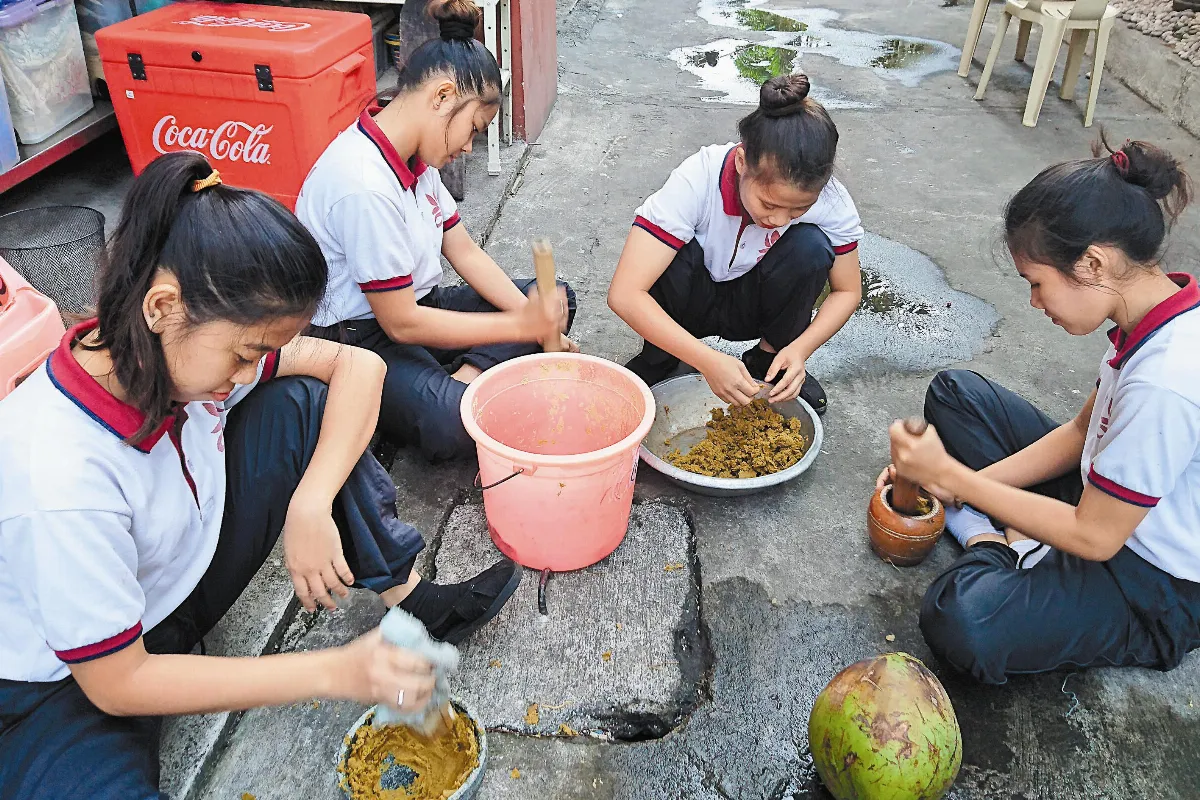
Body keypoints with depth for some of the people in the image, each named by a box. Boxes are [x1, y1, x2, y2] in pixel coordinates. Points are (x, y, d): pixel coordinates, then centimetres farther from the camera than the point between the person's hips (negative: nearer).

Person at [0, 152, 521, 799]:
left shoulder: (187, 345, -19)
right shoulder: (61, 479, -36)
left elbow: (358, 365, -11)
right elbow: (117, 684, -27)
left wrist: (311, 506, -25)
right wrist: (332, 673, -29)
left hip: (182, 585, 6)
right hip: (68, 680, -6)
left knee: (299, 405, -12)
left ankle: (412, 600, -4)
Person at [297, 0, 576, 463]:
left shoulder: (414, 158, 2)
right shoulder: (365, 186, -27)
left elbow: (465, 253, 5)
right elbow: (402, 323, -24)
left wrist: (537, 323, -7)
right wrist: (518, 326, -21)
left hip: (411, 302, 10)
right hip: (360, 338, -10)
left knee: (556, 298, 4)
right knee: (455, 424, -38)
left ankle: (466, 376, -13)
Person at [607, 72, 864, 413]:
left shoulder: (831, 201, -25)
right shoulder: (695, 182, -34)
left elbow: (848, 291, -8)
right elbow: (624, 294, -39)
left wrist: (800, 350, -27)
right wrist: (709, 361, -46)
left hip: (755, 306, 2)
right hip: (691, 303, -2)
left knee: (811, 247, -28)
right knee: (673, 255, -35)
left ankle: (768, 358, -3)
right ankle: (659, 357, -5)